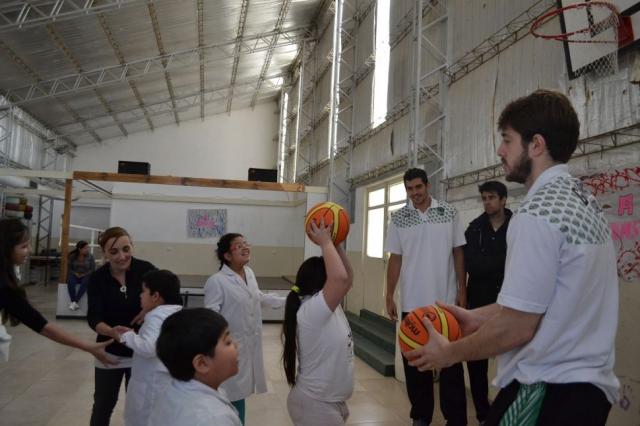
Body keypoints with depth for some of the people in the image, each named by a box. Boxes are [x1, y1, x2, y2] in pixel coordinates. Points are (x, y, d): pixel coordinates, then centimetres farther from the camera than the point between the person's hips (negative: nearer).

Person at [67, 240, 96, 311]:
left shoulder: (90, 256, -3)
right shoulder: (72, 256, 0)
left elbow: (93, 269, -1)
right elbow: (69, 268, 6)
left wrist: (84, 274, -14)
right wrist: (75, 273, -11)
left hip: (86, 276, -1)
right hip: (75, 275, 1)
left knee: (86, 281, -36)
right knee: (70, 280, -34)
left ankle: (75, 302, -38)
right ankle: (73, 302, -38)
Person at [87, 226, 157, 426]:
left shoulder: (146, 270, -16)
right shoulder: (97, 278, -12)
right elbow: (94, 318, -19)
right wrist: (112, 332, -41)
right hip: (110, 352, 1)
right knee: (103, 405, 18)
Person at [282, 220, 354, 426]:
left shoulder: (327, 306, 5)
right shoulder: (310, 311, -23)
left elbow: (347, 279, 12)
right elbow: (340, 277, -37)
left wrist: (336, 245, -1)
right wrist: (325, 243, -22)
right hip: (315, 404, -9)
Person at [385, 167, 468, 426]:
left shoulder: (449, 213, 1)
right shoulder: (398, 218, 3)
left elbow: (458, 252, 3)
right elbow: (395, 259, 5)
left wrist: (462, 290, -2)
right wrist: (389, 296, 2)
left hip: (446, 300, -1)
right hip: (412, 302, 2)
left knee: (451, 361, 4)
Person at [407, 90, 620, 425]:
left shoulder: (538, 213, -21)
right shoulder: (583, 199, 7)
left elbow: (517, 325, -19)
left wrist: (449, 353, -5)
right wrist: (478, 316, 16)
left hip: (549, 392, -9)